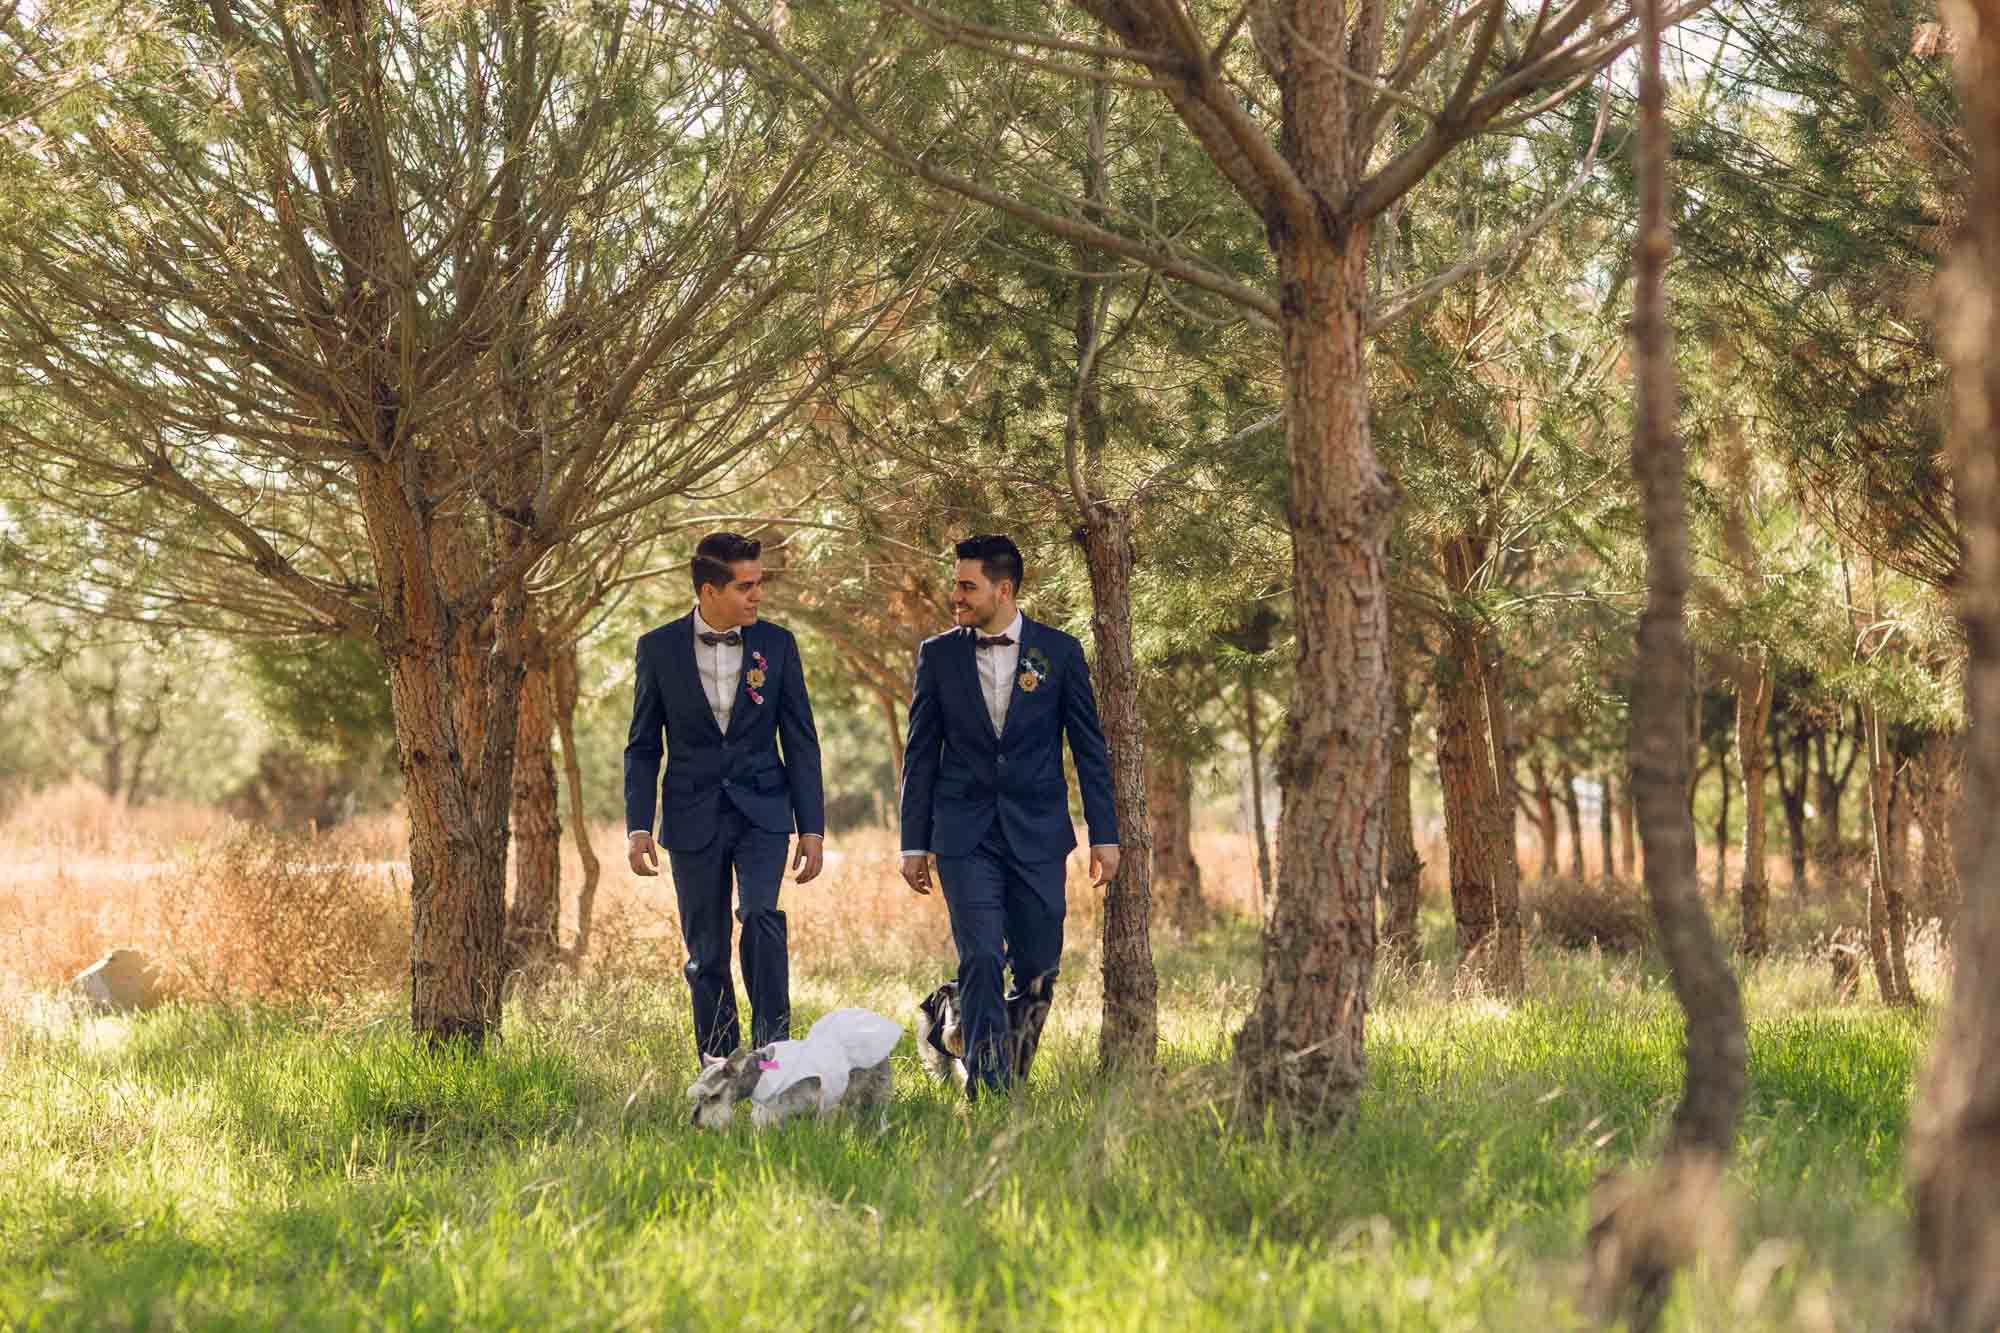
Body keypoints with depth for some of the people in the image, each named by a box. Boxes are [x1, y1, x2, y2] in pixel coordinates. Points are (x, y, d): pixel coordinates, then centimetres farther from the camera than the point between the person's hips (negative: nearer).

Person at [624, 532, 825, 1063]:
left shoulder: (777, 644, 1)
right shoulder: (659, 648, -2)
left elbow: (801, 741, 4)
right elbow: (642, 747, 4)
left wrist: (812, 829, 0)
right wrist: (638, 827, -4)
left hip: (761, 811, 0)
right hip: (693, 817, 0)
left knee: (760, 915, -23)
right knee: (706, 953, 4)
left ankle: (772, 1047, -15)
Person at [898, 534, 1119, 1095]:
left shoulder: (1059, 652, 1)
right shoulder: (938, 655, 3)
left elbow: (1089, 748, 5)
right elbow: (921, 754, 7)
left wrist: (1104, 834, 2)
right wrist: (914, 842, 4)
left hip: (1037, 833, 1)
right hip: (966, 834, 0)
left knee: (1037, 972, 4)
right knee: (981, 961, -12)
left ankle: (1011, 1072, 25)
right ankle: (989, 1089, -7)